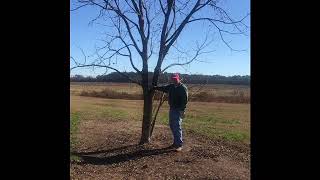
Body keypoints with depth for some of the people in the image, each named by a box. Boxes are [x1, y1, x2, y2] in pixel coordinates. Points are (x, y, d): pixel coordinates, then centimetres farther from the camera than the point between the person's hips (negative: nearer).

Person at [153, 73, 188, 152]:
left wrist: (182, 110, -23)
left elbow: (185, 100, -18)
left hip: (178, 110, -8)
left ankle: (179, 144, -4)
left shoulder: (183, 88, -12)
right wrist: (155, 87, 30)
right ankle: (176, 142, 23)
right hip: (172, 109, 8)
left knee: (177, 127, -11)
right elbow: (163, 88, 27)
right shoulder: (171, 86, 11)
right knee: (172, 126, 12)